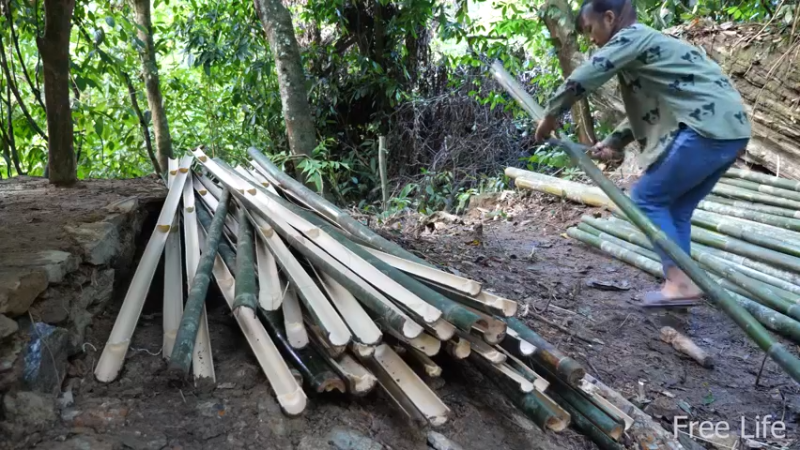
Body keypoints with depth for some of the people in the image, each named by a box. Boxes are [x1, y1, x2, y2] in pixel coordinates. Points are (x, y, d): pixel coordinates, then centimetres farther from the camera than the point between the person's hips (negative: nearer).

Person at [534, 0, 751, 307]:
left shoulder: (631, 37, -5)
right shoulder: (644, 44, 24)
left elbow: (580, 81, -10)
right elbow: (645, 109, 24)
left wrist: (550, 116, 5)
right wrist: (614, 142, 13)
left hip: (708, 129, -9)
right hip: (729, 130, 9)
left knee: (647, 198, 0)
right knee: (676, 208, 13)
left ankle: (681, 282, -3)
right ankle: (681, 283, 15)